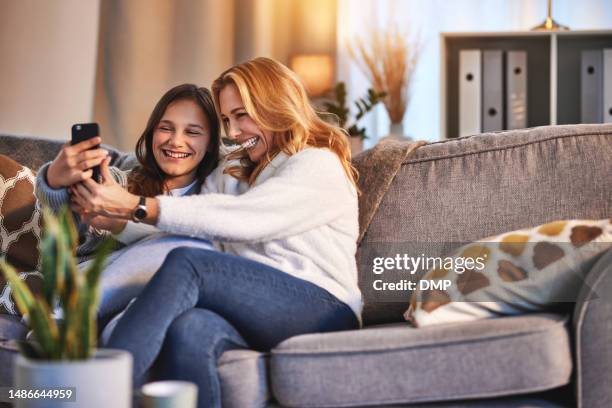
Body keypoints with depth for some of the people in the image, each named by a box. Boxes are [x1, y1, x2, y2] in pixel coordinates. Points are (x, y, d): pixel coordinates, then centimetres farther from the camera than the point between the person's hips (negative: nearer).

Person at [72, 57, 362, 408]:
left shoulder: (320, 166, 2)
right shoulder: (232, 171, 26)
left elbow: (239, 219, -14)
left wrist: (135, 206, -19)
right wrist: (115, 216, -5)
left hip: (324, 313, -5)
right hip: (253, 313, 5)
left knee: (186, 263, -28)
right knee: (188, 330, -33)